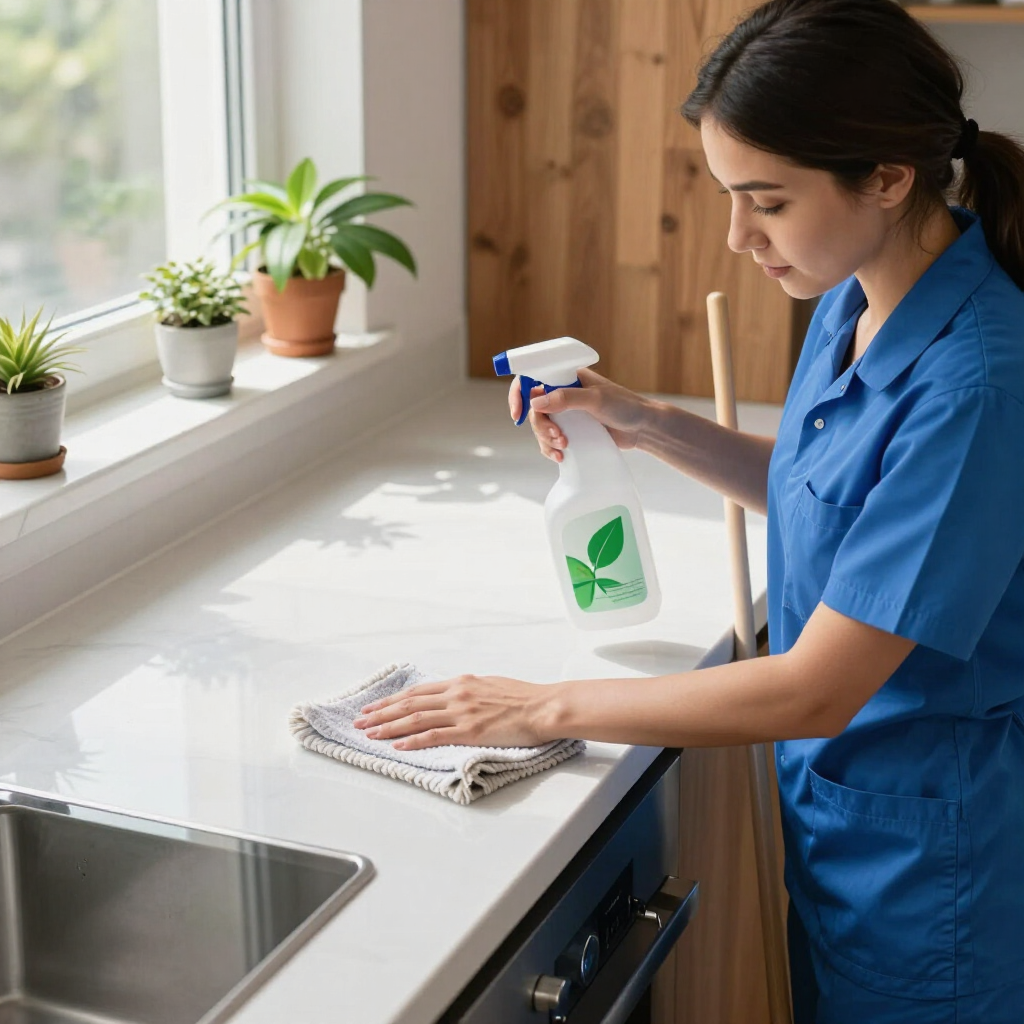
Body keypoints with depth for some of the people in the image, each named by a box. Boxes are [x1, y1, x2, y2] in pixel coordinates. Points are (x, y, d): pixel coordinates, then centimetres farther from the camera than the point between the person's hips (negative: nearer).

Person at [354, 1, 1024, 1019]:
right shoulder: (853, 302, -3)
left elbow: (815, 691, -27)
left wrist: (549, 708, -18)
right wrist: (650, 425, -1)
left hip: (924, 852, -7)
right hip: (832, 808, 8)